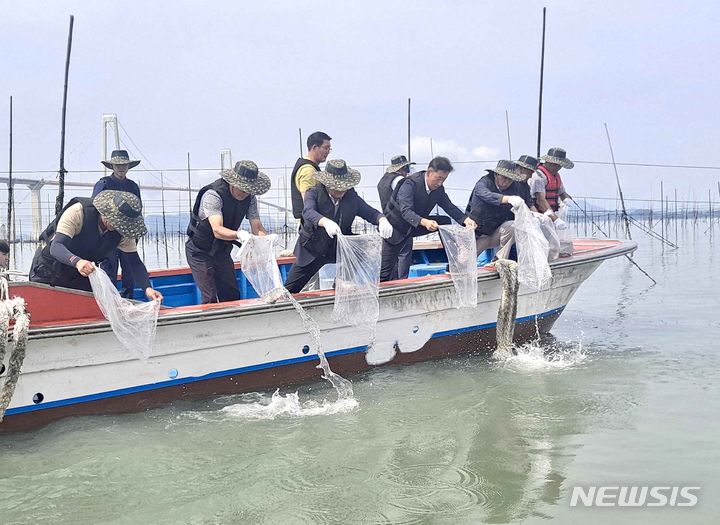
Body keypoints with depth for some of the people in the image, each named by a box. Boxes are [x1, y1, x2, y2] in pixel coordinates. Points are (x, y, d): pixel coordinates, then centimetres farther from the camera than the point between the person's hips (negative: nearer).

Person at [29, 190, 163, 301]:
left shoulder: (122, 232, -17)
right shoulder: (77, 212, -32)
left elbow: (135, 262, -15)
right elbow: (56, 247, -41)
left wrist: (147, 288, -34)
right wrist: (77, 261, -63)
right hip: (49, 270, -4)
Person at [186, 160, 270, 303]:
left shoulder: (249, 198, -8)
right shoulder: (213, 195, -28)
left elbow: (257, 227, -13)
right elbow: (217, 230, -39)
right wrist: (239, 235, -57)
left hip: (222, 252, 6)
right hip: (200, 252, -6)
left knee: (232, 297, 4)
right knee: (211, 300, -13)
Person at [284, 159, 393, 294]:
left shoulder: (352, 197, -2)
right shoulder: (314, 193, -14)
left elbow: (371, 213, -5)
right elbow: (308, 212, -32)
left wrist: (382, 220, -30)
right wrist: (325, 222, -54)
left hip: (341, 249, 3)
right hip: (313, 250, -3)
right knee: (290, 289, -1)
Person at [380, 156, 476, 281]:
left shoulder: (438, 189, -5)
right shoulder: (410, 184, -29)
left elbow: (449, 207, 2)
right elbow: (405, 211, -39)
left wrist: (465, 219, -20)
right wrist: (424, 222, -58)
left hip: (410, 229, 8)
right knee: (385, 272, -3)